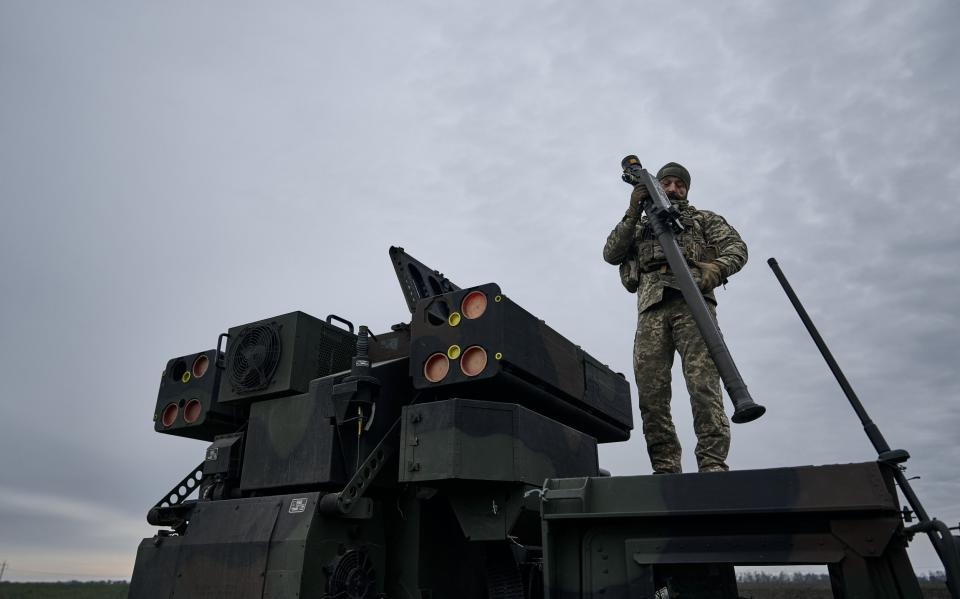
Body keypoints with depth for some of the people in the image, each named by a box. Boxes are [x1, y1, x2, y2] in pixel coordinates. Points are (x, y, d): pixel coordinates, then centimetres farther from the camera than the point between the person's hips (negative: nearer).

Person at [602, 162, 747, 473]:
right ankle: (665, 468, -7)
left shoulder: (705, 219, 27)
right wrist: (633, 214, 8)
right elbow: (611, 254, 17)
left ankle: (712, 463, -19)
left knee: (703, 381, -18)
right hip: (651, 309, 2)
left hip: (692, 301, -2)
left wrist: (717, 267, -11)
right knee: (650, 391, -9)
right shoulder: (640, 226, 32)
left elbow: (736, 247, 12)